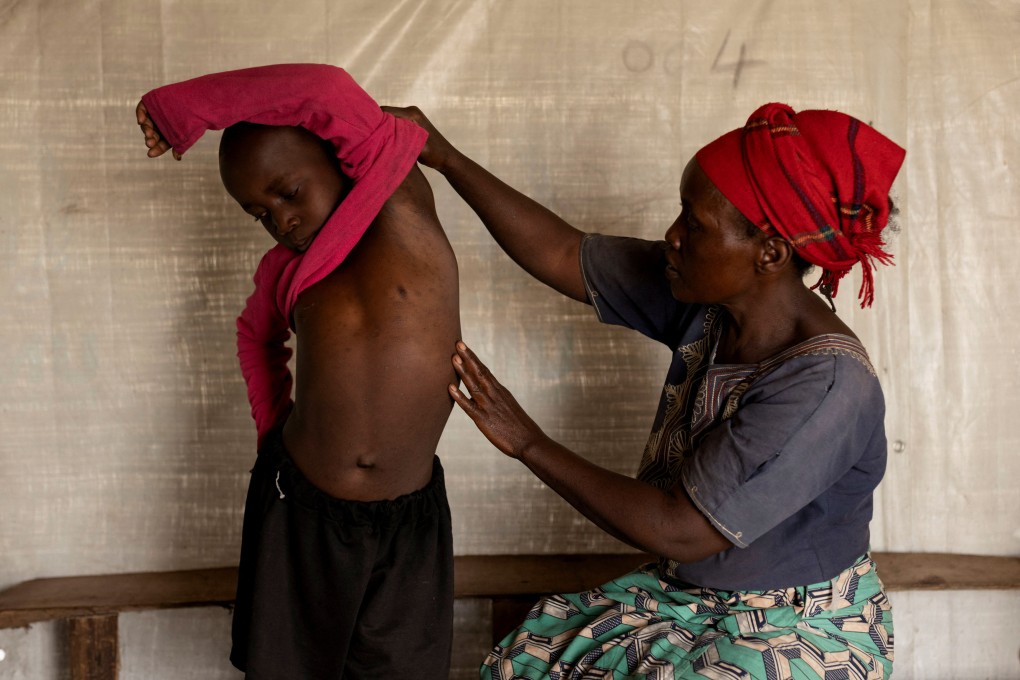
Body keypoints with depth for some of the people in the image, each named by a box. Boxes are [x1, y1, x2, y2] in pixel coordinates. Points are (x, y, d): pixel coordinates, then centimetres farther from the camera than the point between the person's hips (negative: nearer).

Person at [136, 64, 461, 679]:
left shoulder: (404, 204, -10)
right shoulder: (285, 269, 3)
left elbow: (329, 92, -25)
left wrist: (180, 107, -15)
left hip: (408, 520, -3)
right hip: (298, 509, 3)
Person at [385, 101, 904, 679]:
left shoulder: (828, 387, -30)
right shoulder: (706, 298, -7)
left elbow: (679, 530, -29)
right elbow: (563, 254, 0)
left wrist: (529, 445, -23)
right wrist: (445, 157, -4)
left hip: (804, 632, -7)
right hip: (691, 596, 7)